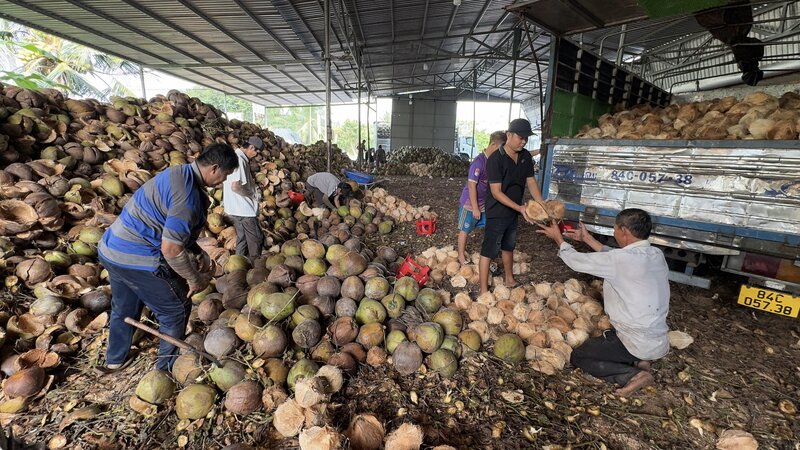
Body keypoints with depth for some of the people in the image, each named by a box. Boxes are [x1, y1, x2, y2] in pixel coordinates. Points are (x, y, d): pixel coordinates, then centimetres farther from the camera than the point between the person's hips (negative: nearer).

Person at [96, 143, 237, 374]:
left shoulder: (179, 173, 5)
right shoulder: (189, 195, -26)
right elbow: (170, 249, -27)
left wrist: (199, 254, 9)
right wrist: (193, 279, -12)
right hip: (138, 260, -10)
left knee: (123, 309, 28)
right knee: (177, 310, 8)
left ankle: (115, 360, 50)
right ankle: (167, 367, 26)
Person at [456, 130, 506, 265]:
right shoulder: (479, 162, -23)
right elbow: (472, 186, -22)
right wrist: (475, 207, -19)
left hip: (485, 202, 7)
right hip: (470, 203, -7)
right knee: (465, 230, 9)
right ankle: (461, 255, 26)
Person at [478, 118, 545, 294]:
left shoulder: (526, 157, 0)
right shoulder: (495, 159, -22)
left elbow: (531, 182, 5)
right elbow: (496, 192, -24)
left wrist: (543, 205, -9)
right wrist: (520, 208, -30)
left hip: (513, 212, 8)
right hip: (497, 213, -8)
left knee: (509, 247, 23)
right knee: (489, 251, -1)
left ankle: (509, 279, 43)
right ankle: (484, 291, 9)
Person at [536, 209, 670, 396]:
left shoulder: (624, 259, -27)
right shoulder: (656, 254, -2)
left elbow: (577, 261, -15)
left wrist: (558, 238, 0)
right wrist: (588, 239, 16)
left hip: (640, 344, -8)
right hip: (659, 340, 8)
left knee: (577, 357, 7)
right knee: (597, 339, 29)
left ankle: (632, 374, -5)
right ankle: (637, 361, 9)